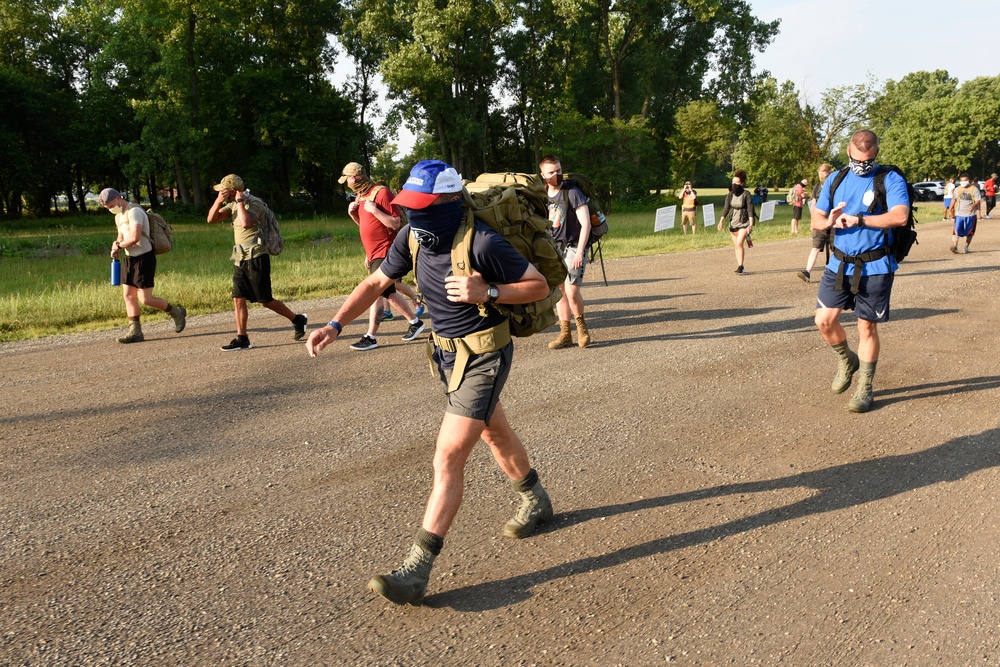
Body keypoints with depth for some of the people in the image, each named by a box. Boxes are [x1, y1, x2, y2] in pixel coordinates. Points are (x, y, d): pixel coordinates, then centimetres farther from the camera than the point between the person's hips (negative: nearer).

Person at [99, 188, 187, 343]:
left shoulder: (134, 211, -17)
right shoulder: (119, 215, 15)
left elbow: (135, 237, -28)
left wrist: (119, 245, -11)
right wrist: (116, 246, 1)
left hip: (144, 258, -10)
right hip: (130, 258, 10)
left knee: (145, 299, -9)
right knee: (128, 295, 5)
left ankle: (177, 312, 12)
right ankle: (135, 332, 10)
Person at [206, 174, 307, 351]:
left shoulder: (254, 203, -14)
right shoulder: (232, 205, 12)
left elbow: (246, 222, -33)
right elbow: (211, 219, 7)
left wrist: (240, 201, -21)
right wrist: (219, 201, -8)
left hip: (256, 258, -8)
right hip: (240, 259, 8)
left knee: (265, 300, -3)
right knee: (238, 298, 1)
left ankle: (297, 320, 15)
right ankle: (242, 339, 4)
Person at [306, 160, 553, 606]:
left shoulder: (481, 243, -26)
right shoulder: (411, 237, -6)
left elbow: (539, 285, -17)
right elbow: (375, 283, 5)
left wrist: (486, 292, -31)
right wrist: (334, 326, -7)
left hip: (484, 356, -8)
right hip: (446, 351, 8)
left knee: (448, 458, -12)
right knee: (495, 434, 25)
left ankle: (416, 572, -8)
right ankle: (536, 501, 51)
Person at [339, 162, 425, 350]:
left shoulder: (381, 193, -14)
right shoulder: (360, 196, 13)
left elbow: (395, 224, -17)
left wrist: (374, 210, -22)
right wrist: (353, 213, 4)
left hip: (385, 253, -9)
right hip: (373, 254, 9)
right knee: (388, 293, 14)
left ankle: (370, 337, -7)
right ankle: (415, 322, 27)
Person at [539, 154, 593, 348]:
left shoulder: (572, 193, -9)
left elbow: (586, 224, -13)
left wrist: (579, 252, -18)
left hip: (573, 247, -5)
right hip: (553, 248, 6)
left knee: (571, 290, -16)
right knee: (559, 290, 6)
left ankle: (581, 325, 7)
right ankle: (565, 333, 13)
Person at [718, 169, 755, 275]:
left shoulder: (746, 194, -10)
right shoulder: (730, 195, 4)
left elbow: (750, 210, -13)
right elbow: (726, 209, 1)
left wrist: (751, 224, -20)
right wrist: (721, 221, -12)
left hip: (744, 223, -5)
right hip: (733, 223, 5)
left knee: (739, 243, -19)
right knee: (736, 245, 9)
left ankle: (741, 266, -14)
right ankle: (739, 267, 19)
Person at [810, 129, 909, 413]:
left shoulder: (890, 179, -6)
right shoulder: (835, 181, 9)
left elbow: (900, 216, -22)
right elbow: (816, 220, 9)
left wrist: (858, 219, -23)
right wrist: (829, 221, -15)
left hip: (874, 267, -4)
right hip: (839, 264, 4)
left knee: (867, 327, 4)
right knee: (824, 320, -1)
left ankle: (864, 388, 18)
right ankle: (847, 361, 30)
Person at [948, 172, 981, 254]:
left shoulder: (974, 189, -3)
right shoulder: (957, 189, 9)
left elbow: (978, 200, -8)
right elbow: (954, 199, 21)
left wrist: (973, 205, -28)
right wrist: (951, 209, 18)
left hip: (971, 214, -1)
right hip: (959, 214, 1)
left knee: (969, 232, 8)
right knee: (956, 230, -13)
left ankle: (966, 247, 20)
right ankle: (954, 246, -19)